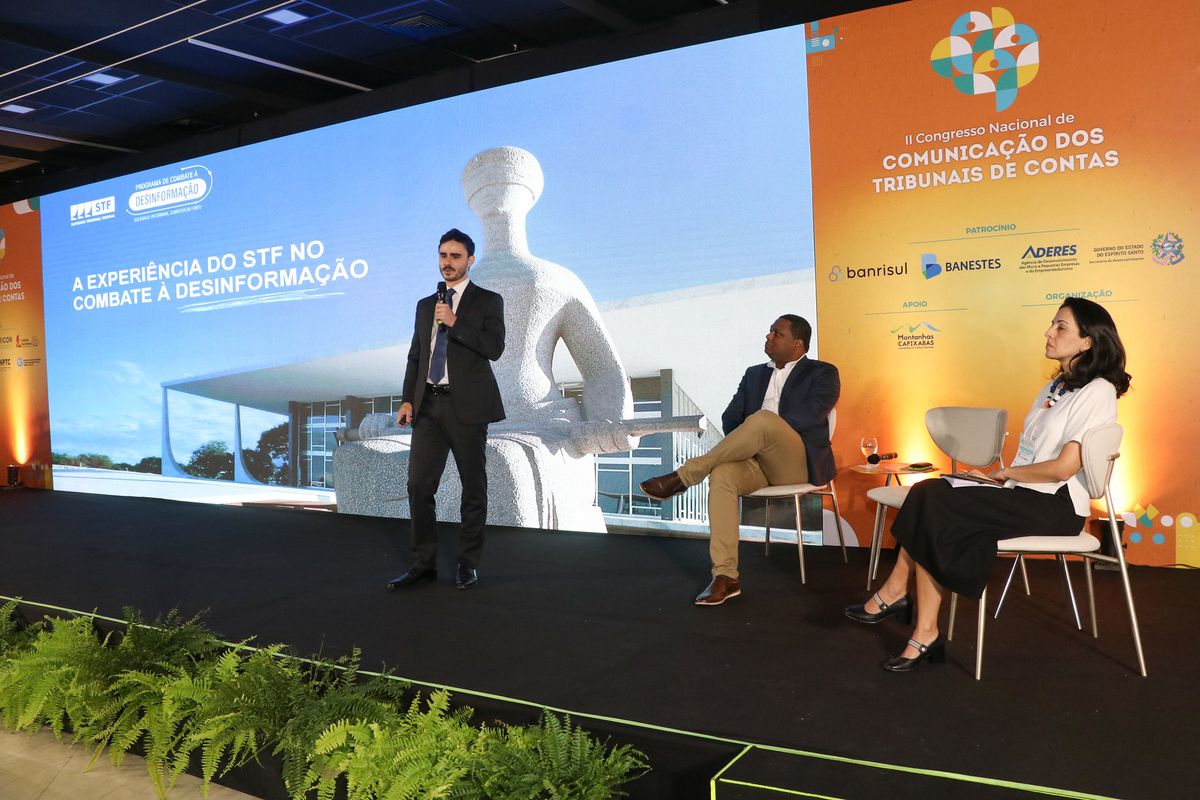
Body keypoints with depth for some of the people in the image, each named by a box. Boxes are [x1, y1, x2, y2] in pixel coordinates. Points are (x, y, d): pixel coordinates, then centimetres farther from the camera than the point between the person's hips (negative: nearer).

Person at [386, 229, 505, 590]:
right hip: (429, 405, 5)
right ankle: (423, 564, 10)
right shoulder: (425, 305, 17)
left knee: (473, 488, 4)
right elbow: (415, 356, 17)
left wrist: (455, 322, -18)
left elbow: (494, 347, -12)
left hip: (467, 406, -4)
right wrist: (408, 399, 6)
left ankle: (468, 564, 15)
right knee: (418, 485, 1)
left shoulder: (488, 301, 2)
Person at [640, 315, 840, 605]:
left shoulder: (823, 374, 7)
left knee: (763, 419, -35)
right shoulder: (754, 374, 23)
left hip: (799, 462, -4)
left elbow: (811, 415, -11)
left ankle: (684, 476, -29)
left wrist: (764, 427, -14)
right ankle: (725, 577, -32)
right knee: (722, 475, -32)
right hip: (756, 461, 4)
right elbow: (730, 418, 15)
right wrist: (743, 442, -6)